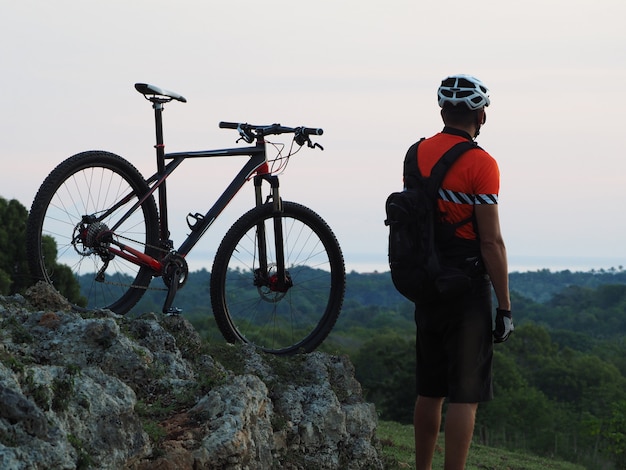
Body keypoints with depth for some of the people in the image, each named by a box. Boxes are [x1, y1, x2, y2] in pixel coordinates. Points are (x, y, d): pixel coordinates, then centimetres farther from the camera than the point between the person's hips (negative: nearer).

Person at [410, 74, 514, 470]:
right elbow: (491, 242, -16)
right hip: (468, 287, -7)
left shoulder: (417, 154, 7)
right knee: (466, 395, -4)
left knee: (430, 390, 17)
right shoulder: (481, 164, -14)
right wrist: (505, 307, -11)